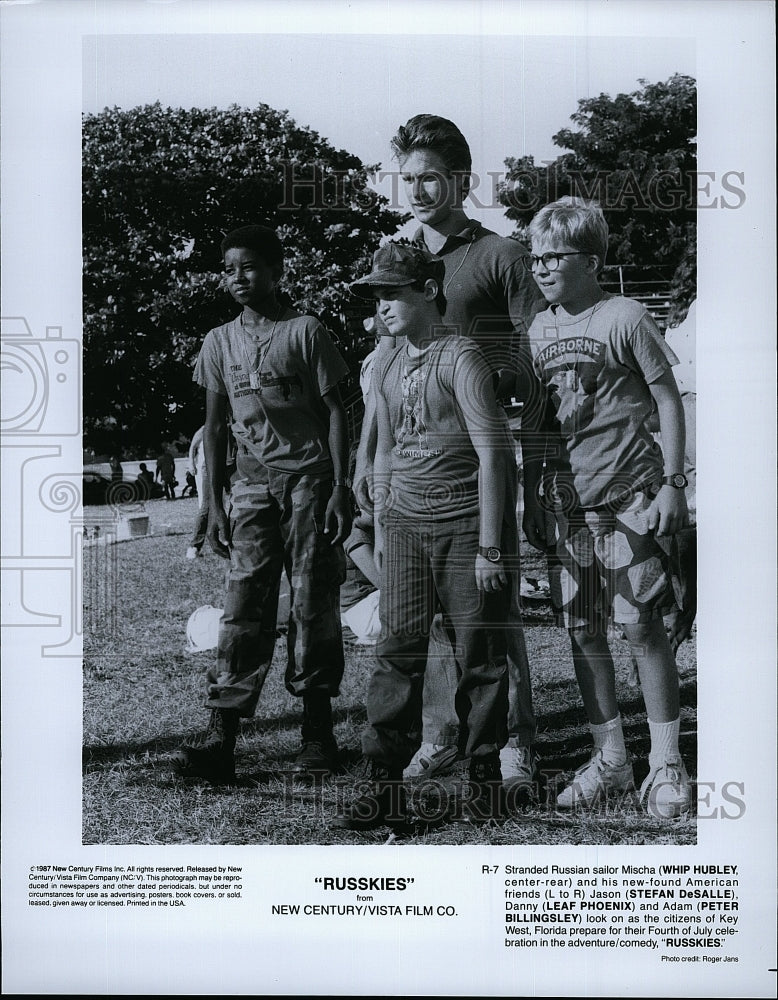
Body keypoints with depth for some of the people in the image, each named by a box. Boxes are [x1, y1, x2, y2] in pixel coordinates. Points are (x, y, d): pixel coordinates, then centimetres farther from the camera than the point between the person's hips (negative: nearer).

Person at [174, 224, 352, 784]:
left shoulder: (305, 332, 1)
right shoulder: (220, 343, 12)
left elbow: (335, 413, 0)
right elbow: (215, 427, 14)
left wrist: (340, 488, -9)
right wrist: (215, 506, 8)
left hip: (309, 476, -3)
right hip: (252, 481, 3)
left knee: (314, 603, 0)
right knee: (244, 605, -4)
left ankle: (318, 732, 8)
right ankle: (221, 739, -7)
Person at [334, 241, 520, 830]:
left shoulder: (460, 358, -7)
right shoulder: (386, 369, 13)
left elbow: (491, 454, -11)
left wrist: (489, 545, -13)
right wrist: (380, 529, 19)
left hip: (466, 522, -5)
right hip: (405, 523, 6)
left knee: (479, 654, 2)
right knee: (398, 649, 1)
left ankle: (486, 775, 16)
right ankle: (386, 783, 5)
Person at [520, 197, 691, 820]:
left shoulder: (625, 318, -5)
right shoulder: (539, 330, 10)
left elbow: (668, 401, -2)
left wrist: (672, 483, -7)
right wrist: (530, 497, 14)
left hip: (629, 497, -5)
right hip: (564, 503, 5)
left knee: (642, 627, -2)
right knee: (582, 631, 7)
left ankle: (667, 765, 9)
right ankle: (610, 761, 19)